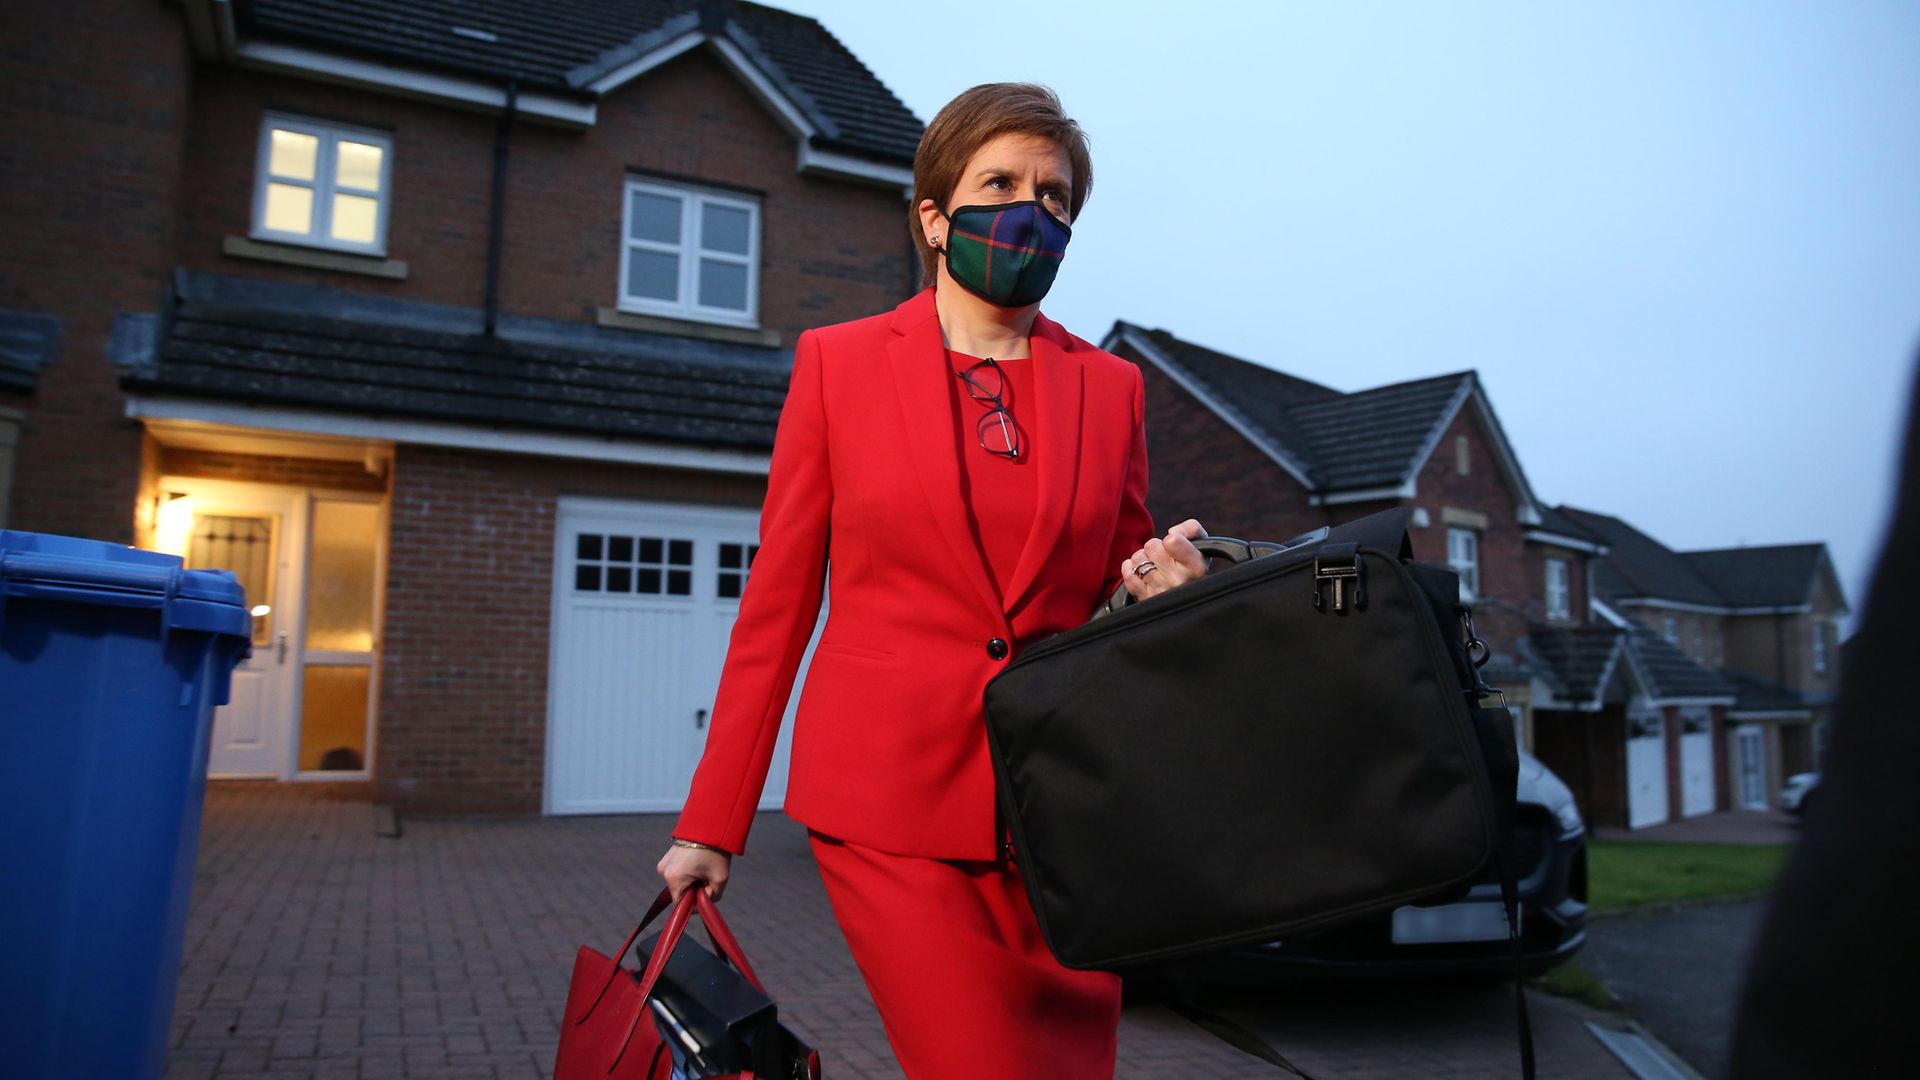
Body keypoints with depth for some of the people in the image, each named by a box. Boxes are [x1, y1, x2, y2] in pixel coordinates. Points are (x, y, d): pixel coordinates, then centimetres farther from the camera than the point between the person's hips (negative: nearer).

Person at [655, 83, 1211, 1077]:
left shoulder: (1112, 387, 7)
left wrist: (1161, 589, -10)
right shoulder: (837, 361, 1)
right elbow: (777, 602, 2)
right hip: (891, 800, -3)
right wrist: (711, 823, 3)